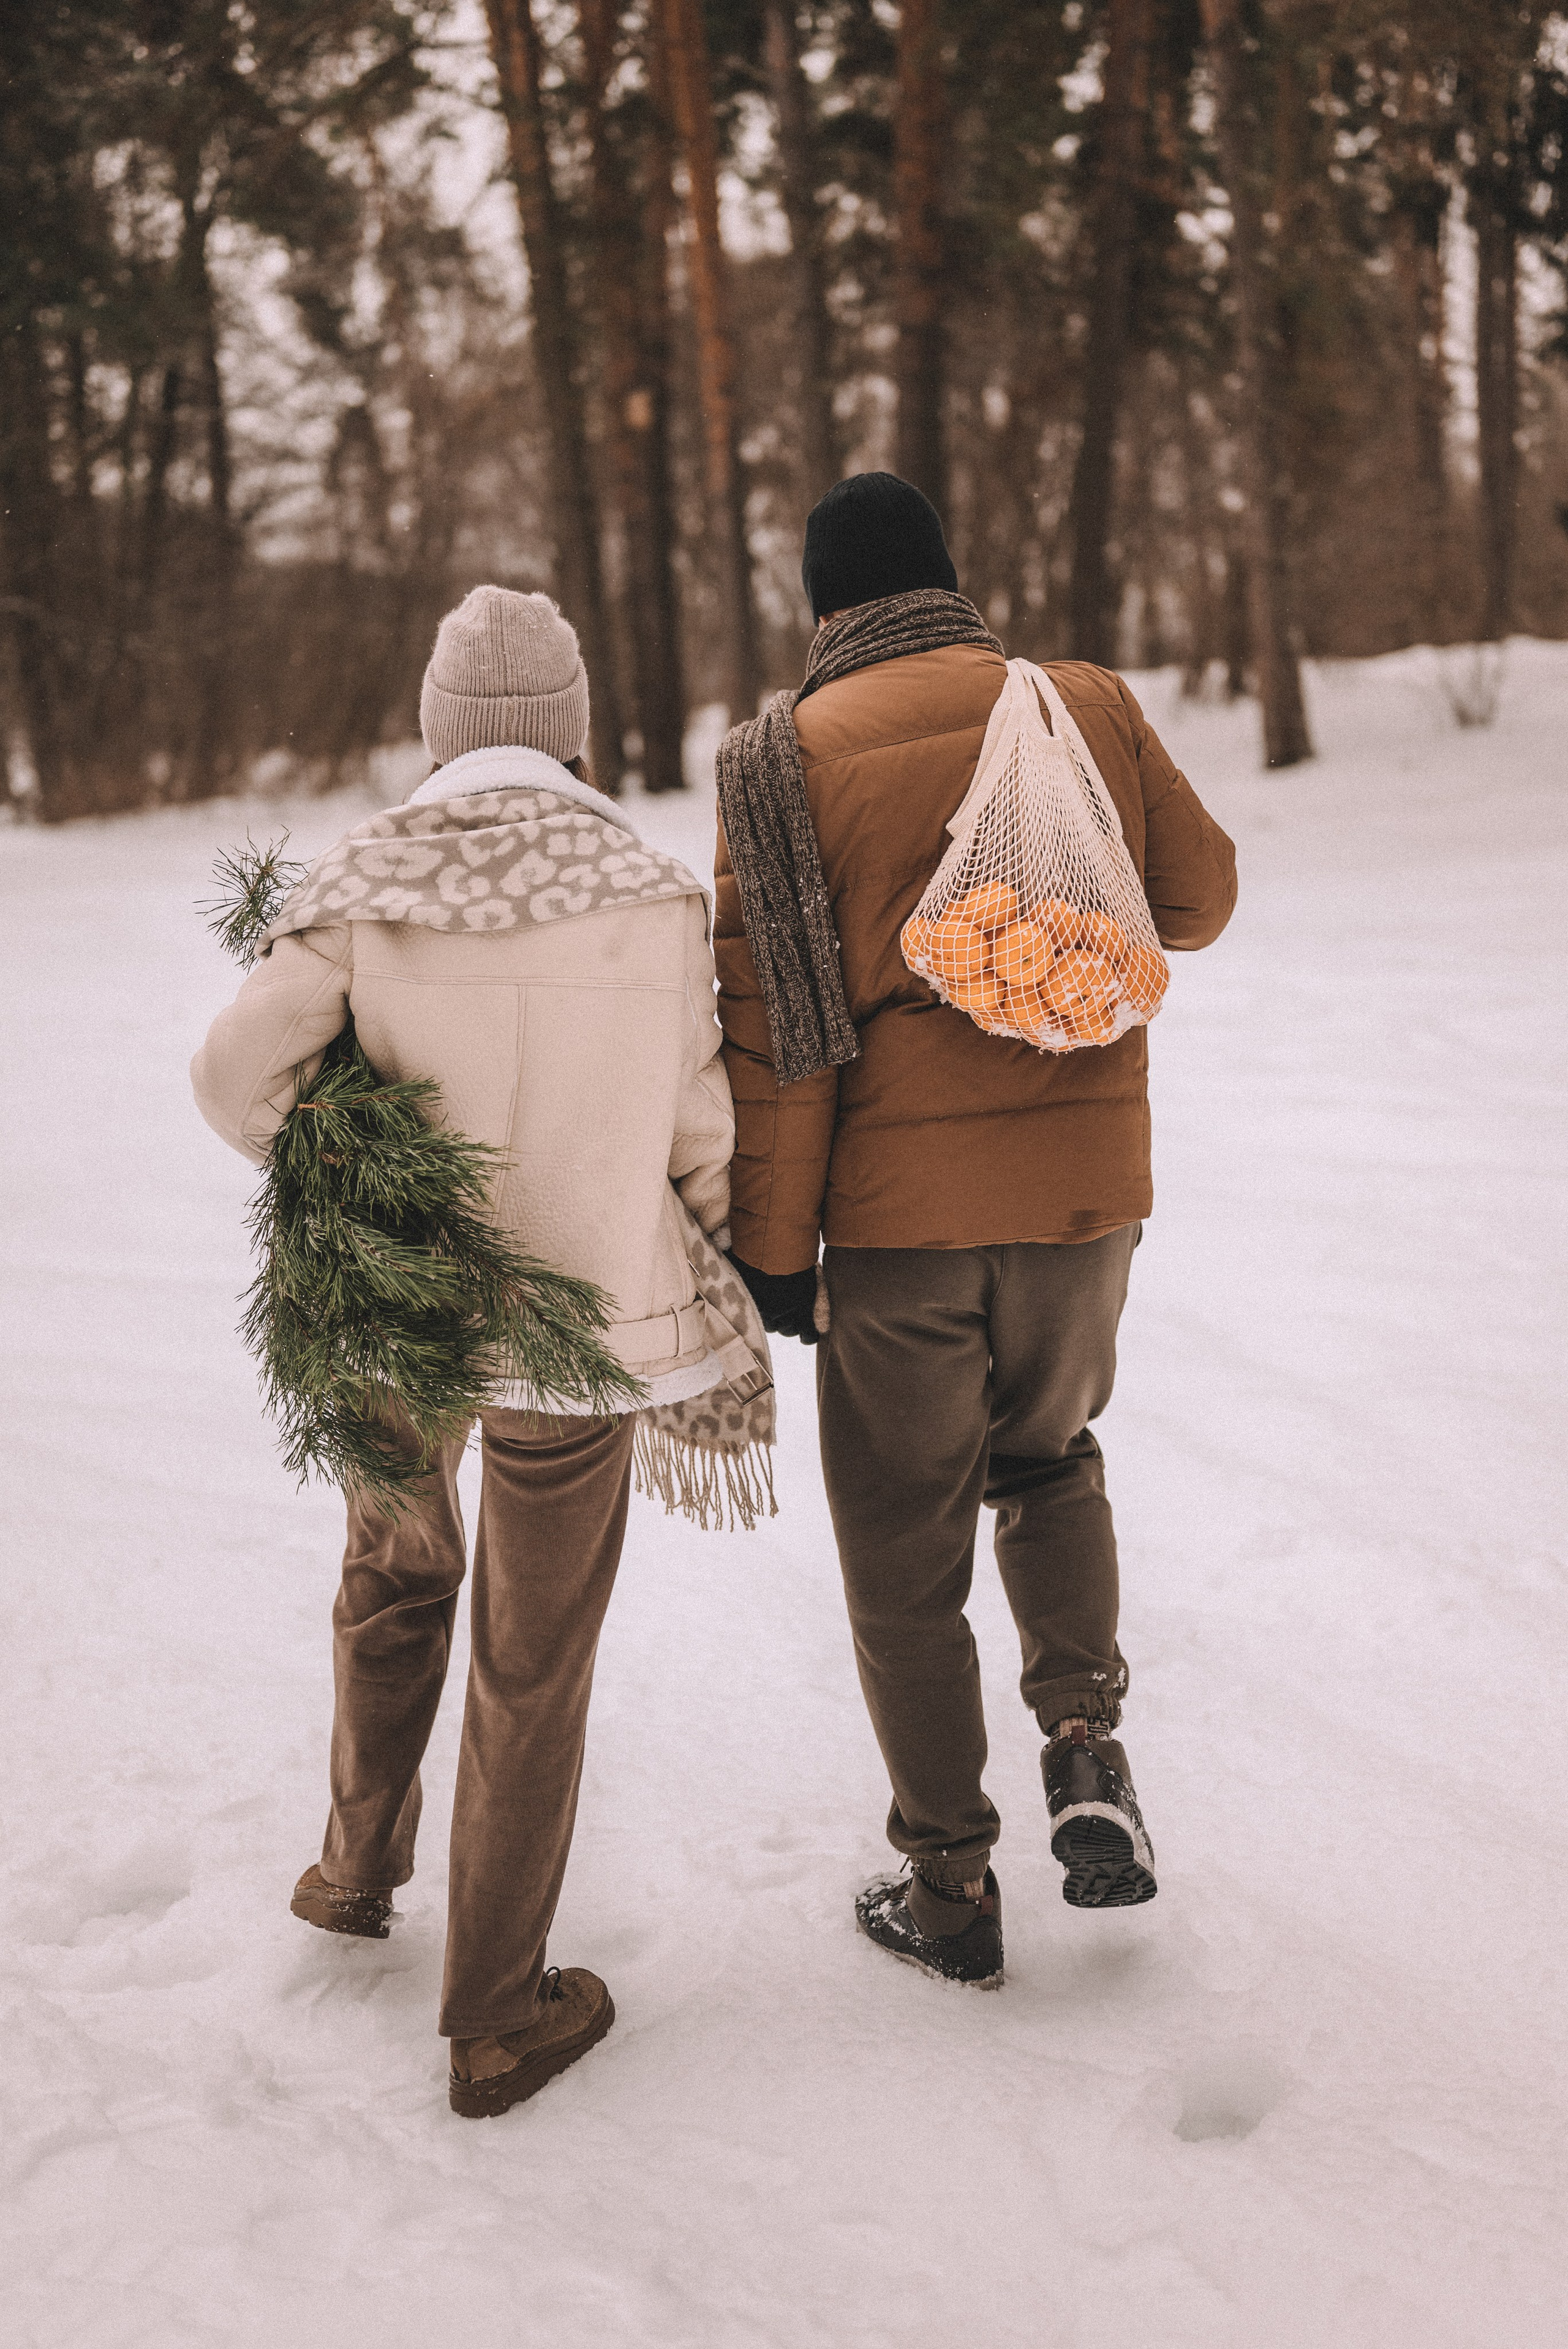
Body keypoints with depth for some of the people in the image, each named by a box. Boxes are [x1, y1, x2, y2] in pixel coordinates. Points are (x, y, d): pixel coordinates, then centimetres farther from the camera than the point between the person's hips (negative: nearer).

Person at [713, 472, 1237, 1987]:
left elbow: (775, 1024, -9)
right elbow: (1199, 898, 12)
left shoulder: (784, 759, -5)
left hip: (898, 1206, -2)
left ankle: (950, 1888, 20)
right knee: (1048, 1460, 28)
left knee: (903, 1555, 12)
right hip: (1082, 1187, 3)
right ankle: (1085, 1747, 9)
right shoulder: (1090, 711, 1)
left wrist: (769, 1246, -4)